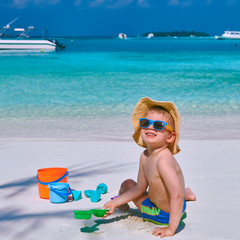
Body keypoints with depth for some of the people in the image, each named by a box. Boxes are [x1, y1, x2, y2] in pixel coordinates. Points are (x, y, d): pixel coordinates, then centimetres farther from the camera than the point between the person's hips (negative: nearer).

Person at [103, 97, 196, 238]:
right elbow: (140, 188, 5)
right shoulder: (145, 156, -6)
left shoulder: (164, 160, -35)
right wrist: (114, 203, 3)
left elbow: (178, 195, -40)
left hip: (165, 216, -7)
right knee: (128, 184, 26)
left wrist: (171, 229, -37)